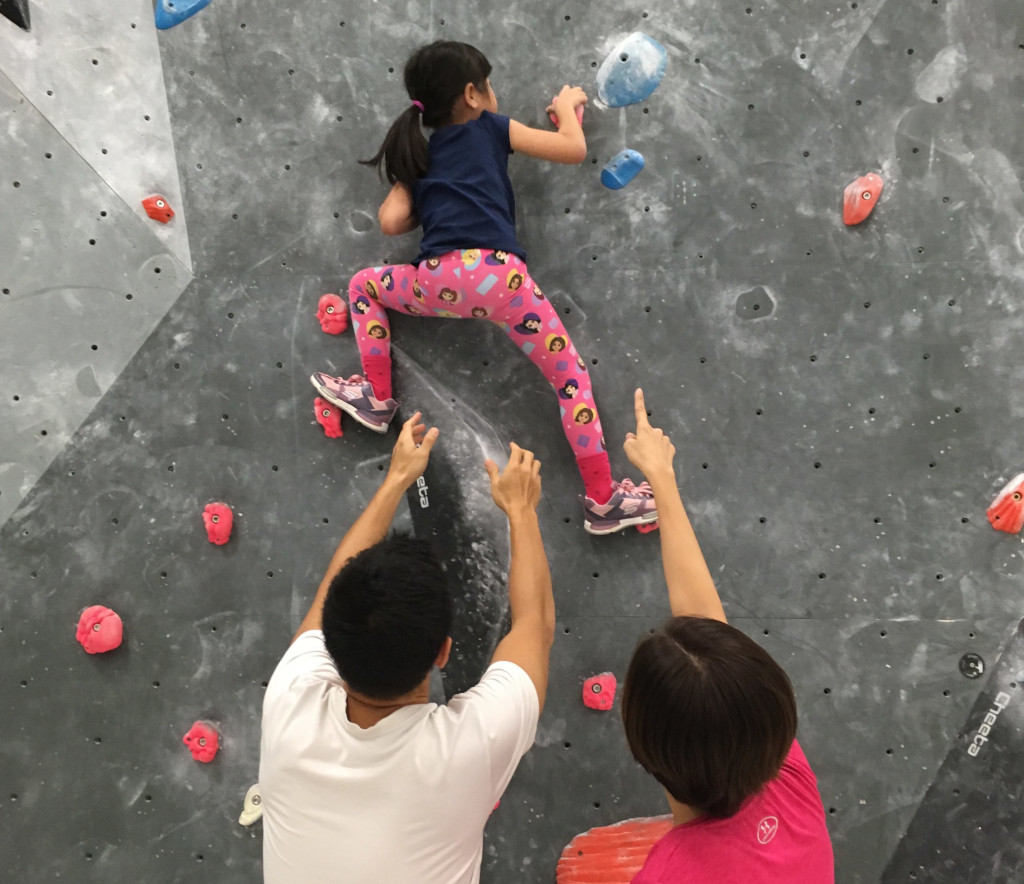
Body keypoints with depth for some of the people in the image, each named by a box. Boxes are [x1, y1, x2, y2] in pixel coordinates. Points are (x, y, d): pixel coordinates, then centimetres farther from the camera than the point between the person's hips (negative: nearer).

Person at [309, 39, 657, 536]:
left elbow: (391, 221, 14)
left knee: (363, 286, 32)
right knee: (571, 375, 7)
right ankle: (604, 500, 5)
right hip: (498, 273, -2)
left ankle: (376, 398, 27)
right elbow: (574, 149, 18)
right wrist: (567, 106, 39)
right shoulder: (491, 127, 20)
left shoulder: (418, 156, 27)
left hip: (439, 280, 2)